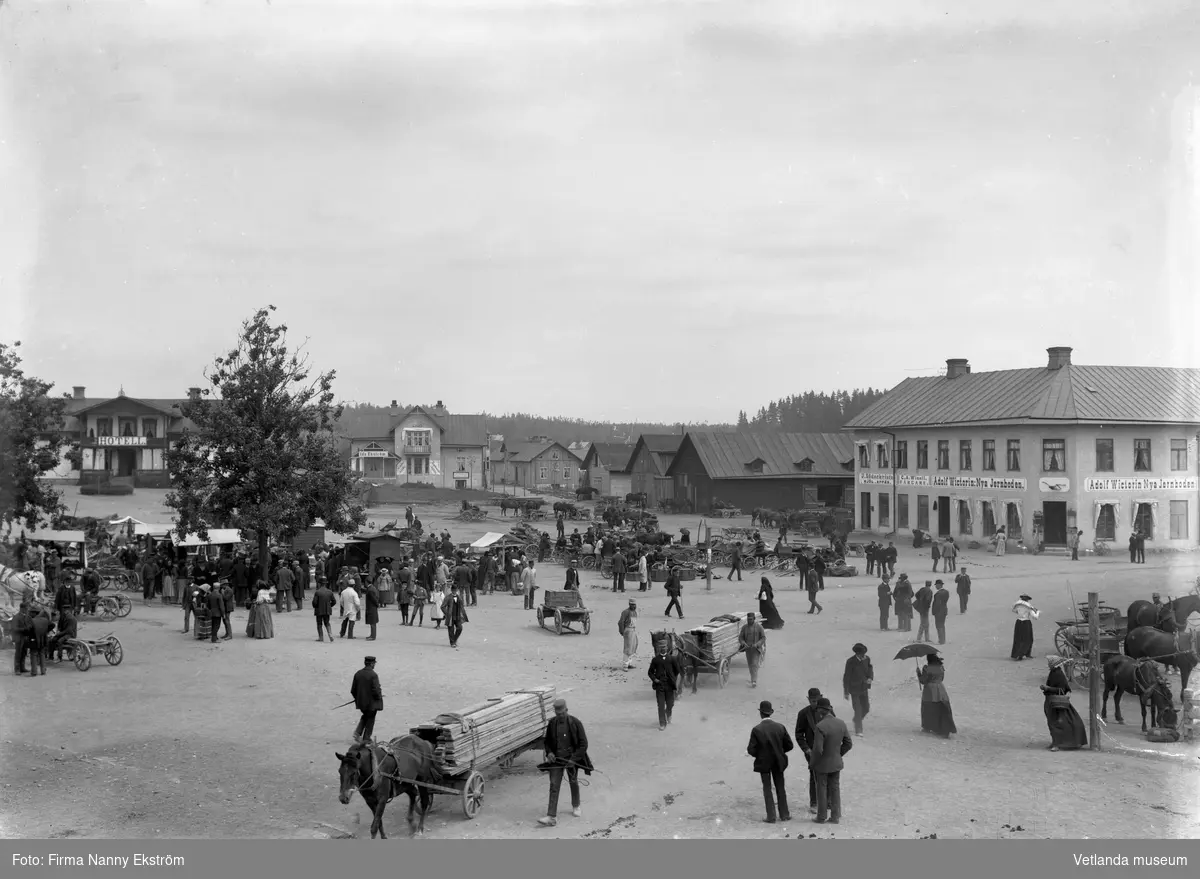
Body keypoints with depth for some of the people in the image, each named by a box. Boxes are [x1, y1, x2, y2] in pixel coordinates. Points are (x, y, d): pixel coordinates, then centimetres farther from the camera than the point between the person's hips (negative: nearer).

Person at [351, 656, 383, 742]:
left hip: (361, 702, 6)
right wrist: (379, 696, -2)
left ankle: (358, 732, 11)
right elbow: (376, 690, -22)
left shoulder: (357, 673, -1)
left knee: (365, 716, 27)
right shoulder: (373, 675, -20)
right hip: (371, 703, -6)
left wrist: (357, 698, 18)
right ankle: (366, 738, 17)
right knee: (370, 719, 11)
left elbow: (353, 690, 3)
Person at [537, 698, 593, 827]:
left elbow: (583, 744, -10)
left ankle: (576, 805, 44)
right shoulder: (552, 723, -2)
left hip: (571, 758, -2)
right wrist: (548, 752, -8)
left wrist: (573, 759, -17)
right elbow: (547, 741, 12)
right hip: (556, 759, 2)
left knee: (573, 782, 17)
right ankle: (552, 817, -10)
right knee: (554, 786, -7)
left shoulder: (575, 723, -13)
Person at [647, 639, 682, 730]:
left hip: (670, 685, 1)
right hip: (659, 685, -1)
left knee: (670, 704, 7)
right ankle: (662, 723, 4)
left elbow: (677, 670, 11)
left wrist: (674, 680, 6)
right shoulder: (655, 660, 2)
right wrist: (654, 679, -8)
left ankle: (668, 713, 41)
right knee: (661, 705, -3)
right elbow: (650, 672, 8)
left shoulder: (671, 659, 3)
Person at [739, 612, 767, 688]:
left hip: (756, 649, -4)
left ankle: (754, 681, -17)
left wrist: (757, 644, -23)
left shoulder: (759, 627, -9)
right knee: (750, 664, 14)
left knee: (755, 664, -14)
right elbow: (740, 638, -1)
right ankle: (753, 678, 35)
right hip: (748, 649, 4)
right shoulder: (744, 627, -1)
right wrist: (744, 644, -21)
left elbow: (763, 638, -8)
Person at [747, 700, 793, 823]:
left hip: (763, 763, -3)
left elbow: (751, 750, -16)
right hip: (778, 762, 3)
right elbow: (789, 745, -3)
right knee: (780, 787, 16)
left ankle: (771, 816, 10)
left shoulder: (756, 730, -19)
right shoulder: (780, 727, -10)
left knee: (767, 788, 9)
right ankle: (784, 814, 22)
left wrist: (758, 755, 5)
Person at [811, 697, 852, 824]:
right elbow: (848, 744, 1)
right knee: (835, 789, 15)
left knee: (822, 790, 10)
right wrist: (838, 755, 11)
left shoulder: (820, 726, -27)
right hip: (836, 762, 5)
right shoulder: (841, 723, -6)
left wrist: (813, 763, -9)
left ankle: (822, 817, 21)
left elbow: (818, 749, -26)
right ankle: (835, 817, 22)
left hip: (822, 764, -5)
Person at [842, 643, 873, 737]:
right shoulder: (850, 662, -18)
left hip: (864, 689, 5)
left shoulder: (867, 659, -4)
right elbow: (846, 677, -12)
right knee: (858, 710, -6)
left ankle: (856, 720, 39)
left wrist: (870, 678, -14)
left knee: (866, 709, 10)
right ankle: (858, 731, 5)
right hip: (854, 690, -5)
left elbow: (870, 670, 10)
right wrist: (846, 692, -11)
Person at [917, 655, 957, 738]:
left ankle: (927, 728, 28)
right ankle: (946, 731, -3)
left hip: (929, 691, -4)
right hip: (940, 690, 4)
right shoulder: (941, 667, 1)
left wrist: (919, 673, 1)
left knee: (928, 709, 14)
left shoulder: (927, 668, -16)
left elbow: (923, 681, -12)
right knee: (943, 711, 5)